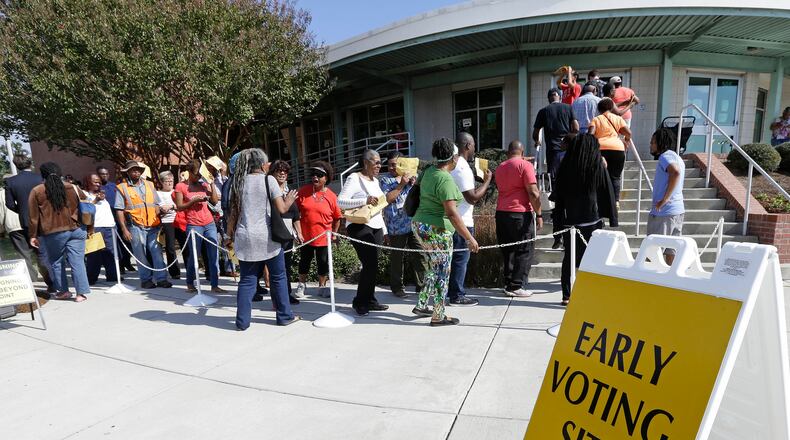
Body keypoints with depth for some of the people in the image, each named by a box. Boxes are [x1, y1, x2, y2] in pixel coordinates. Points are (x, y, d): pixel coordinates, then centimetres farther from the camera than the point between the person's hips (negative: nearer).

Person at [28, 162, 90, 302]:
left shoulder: (36, 191, 1)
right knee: (77, 262, 0)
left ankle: (63, 291, 21)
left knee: (56, 262, 16)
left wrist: (33, 236, 9)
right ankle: (81, 293, -2)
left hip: (53, 233, -1)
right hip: (76, 230, 1)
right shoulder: (72, 188, 6)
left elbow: (34, 217, 2)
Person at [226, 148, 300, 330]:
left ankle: (242, 321, 12)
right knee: (278, 278, 10)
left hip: (245, 239, 4)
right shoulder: (268, 180, -5)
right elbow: (281, 209, -11)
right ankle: (284, 316, 20)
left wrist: (230, 235, 17)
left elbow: (233, 213, 8)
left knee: (247, 280, 10)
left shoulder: (238, 182, 7)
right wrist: (289, 200, 9)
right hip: (268, 238, -3)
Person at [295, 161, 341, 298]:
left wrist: (334, 234, 2)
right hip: (305, 236, 1)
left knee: (323, 263, 9)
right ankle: (301, 285, 33)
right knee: (304, 261, 14)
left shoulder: (331, 196, -7)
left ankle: (322, 286, 28)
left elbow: (337, 218, 2)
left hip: (323, 238, -1)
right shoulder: (303, 191, -4)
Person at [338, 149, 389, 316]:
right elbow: (340, 201, -17)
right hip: (360, 227, -7)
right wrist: (364, 200, -27)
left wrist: (384, 229, 23)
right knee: (370, 265, -10)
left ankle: (369, 301, 17)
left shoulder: (375, 180, 19)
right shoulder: (354, 178, -6)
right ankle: (359, 302, 6)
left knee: (372, 266, 6)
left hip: (376, 227, 8)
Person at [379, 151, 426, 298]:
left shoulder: (412, 176, 12)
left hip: (414, 223, 3)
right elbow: (386, 199, -11)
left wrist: (414, 183, -6)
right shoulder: (384, 179, 2)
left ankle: (421, 285, 19)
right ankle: (397, 287, 19)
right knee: (397, 258, 5)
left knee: (419, 255, 6)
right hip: (396, 226, -3)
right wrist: (401, 185, -13)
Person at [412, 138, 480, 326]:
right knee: (442, 273, 4)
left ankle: (421, 306, 28)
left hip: (420, 224, 9)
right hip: (436, 231, -9)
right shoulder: (445, 179, -20)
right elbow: (451, 213, -25)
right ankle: (438, 316, 14)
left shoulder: (429, 171, 7)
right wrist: (469, 238, -24)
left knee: (434, 268, 21)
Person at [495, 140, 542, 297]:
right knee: (525, 251, 1)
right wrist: (538, 214, -7)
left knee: (508, 251, 13)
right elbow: (533, 193, -11)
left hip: (501, 213, 6)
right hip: (520, 213, -6)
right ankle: (516, 286, -1)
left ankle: (508, 283, 16)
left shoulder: (500, 167, 13)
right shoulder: (525, 165, -6)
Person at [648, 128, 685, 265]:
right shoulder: (677, 158, 20)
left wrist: (664, 200, -25)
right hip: (678, 210, 9)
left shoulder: (665, 156, -11)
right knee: (671, 250, 14)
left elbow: (675, 172, -29)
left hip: (663, 212, -9)